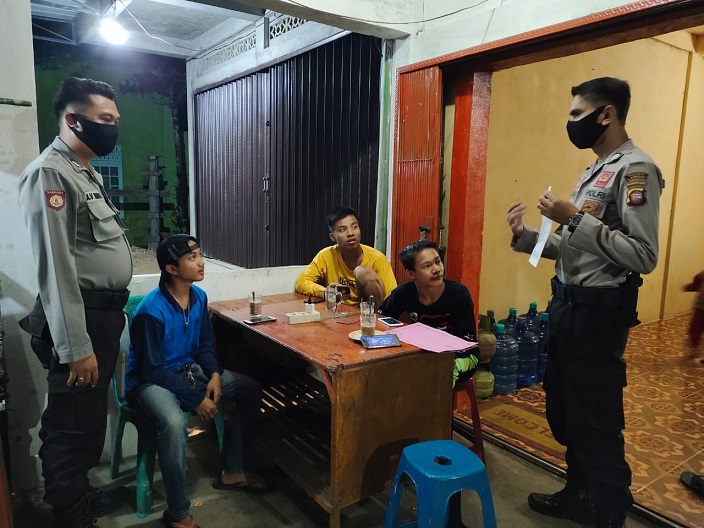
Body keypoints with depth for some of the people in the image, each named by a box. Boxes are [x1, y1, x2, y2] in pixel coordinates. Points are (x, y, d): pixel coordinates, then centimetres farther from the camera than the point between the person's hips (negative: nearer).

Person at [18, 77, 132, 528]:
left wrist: (110, 319, 18)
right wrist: (76, 347, -21)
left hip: (105, 317, 10)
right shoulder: (49, 174, -15)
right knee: (71, 425, 3)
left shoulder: (89, 173, 16)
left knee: (90, 418, 22)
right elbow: (55, 270, -21)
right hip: (78, 322, -10)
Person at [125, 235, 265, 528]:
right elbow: (153, 370, -23)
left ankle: (231, 472, 13)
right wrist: (195, 399, -22)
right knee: (174, 424, -38)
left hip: (189, 369, 8)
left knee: (251, 391, 0)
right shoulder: (151, 311, -26)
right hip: (150, 381, -7)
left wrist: (214, 374, -10)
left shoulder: (199, 297, -4)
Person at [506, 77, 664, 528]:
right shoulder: (595, 171, 15)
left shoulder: (635, 168, -13)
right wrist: (525, 236, 3)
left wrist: (576, 219, -24)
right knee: (565, 411, 20)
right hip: (569, 304, 10)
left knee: (597, 422, 3)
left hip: (598, 310, -10)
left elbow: (644, 257, -22)